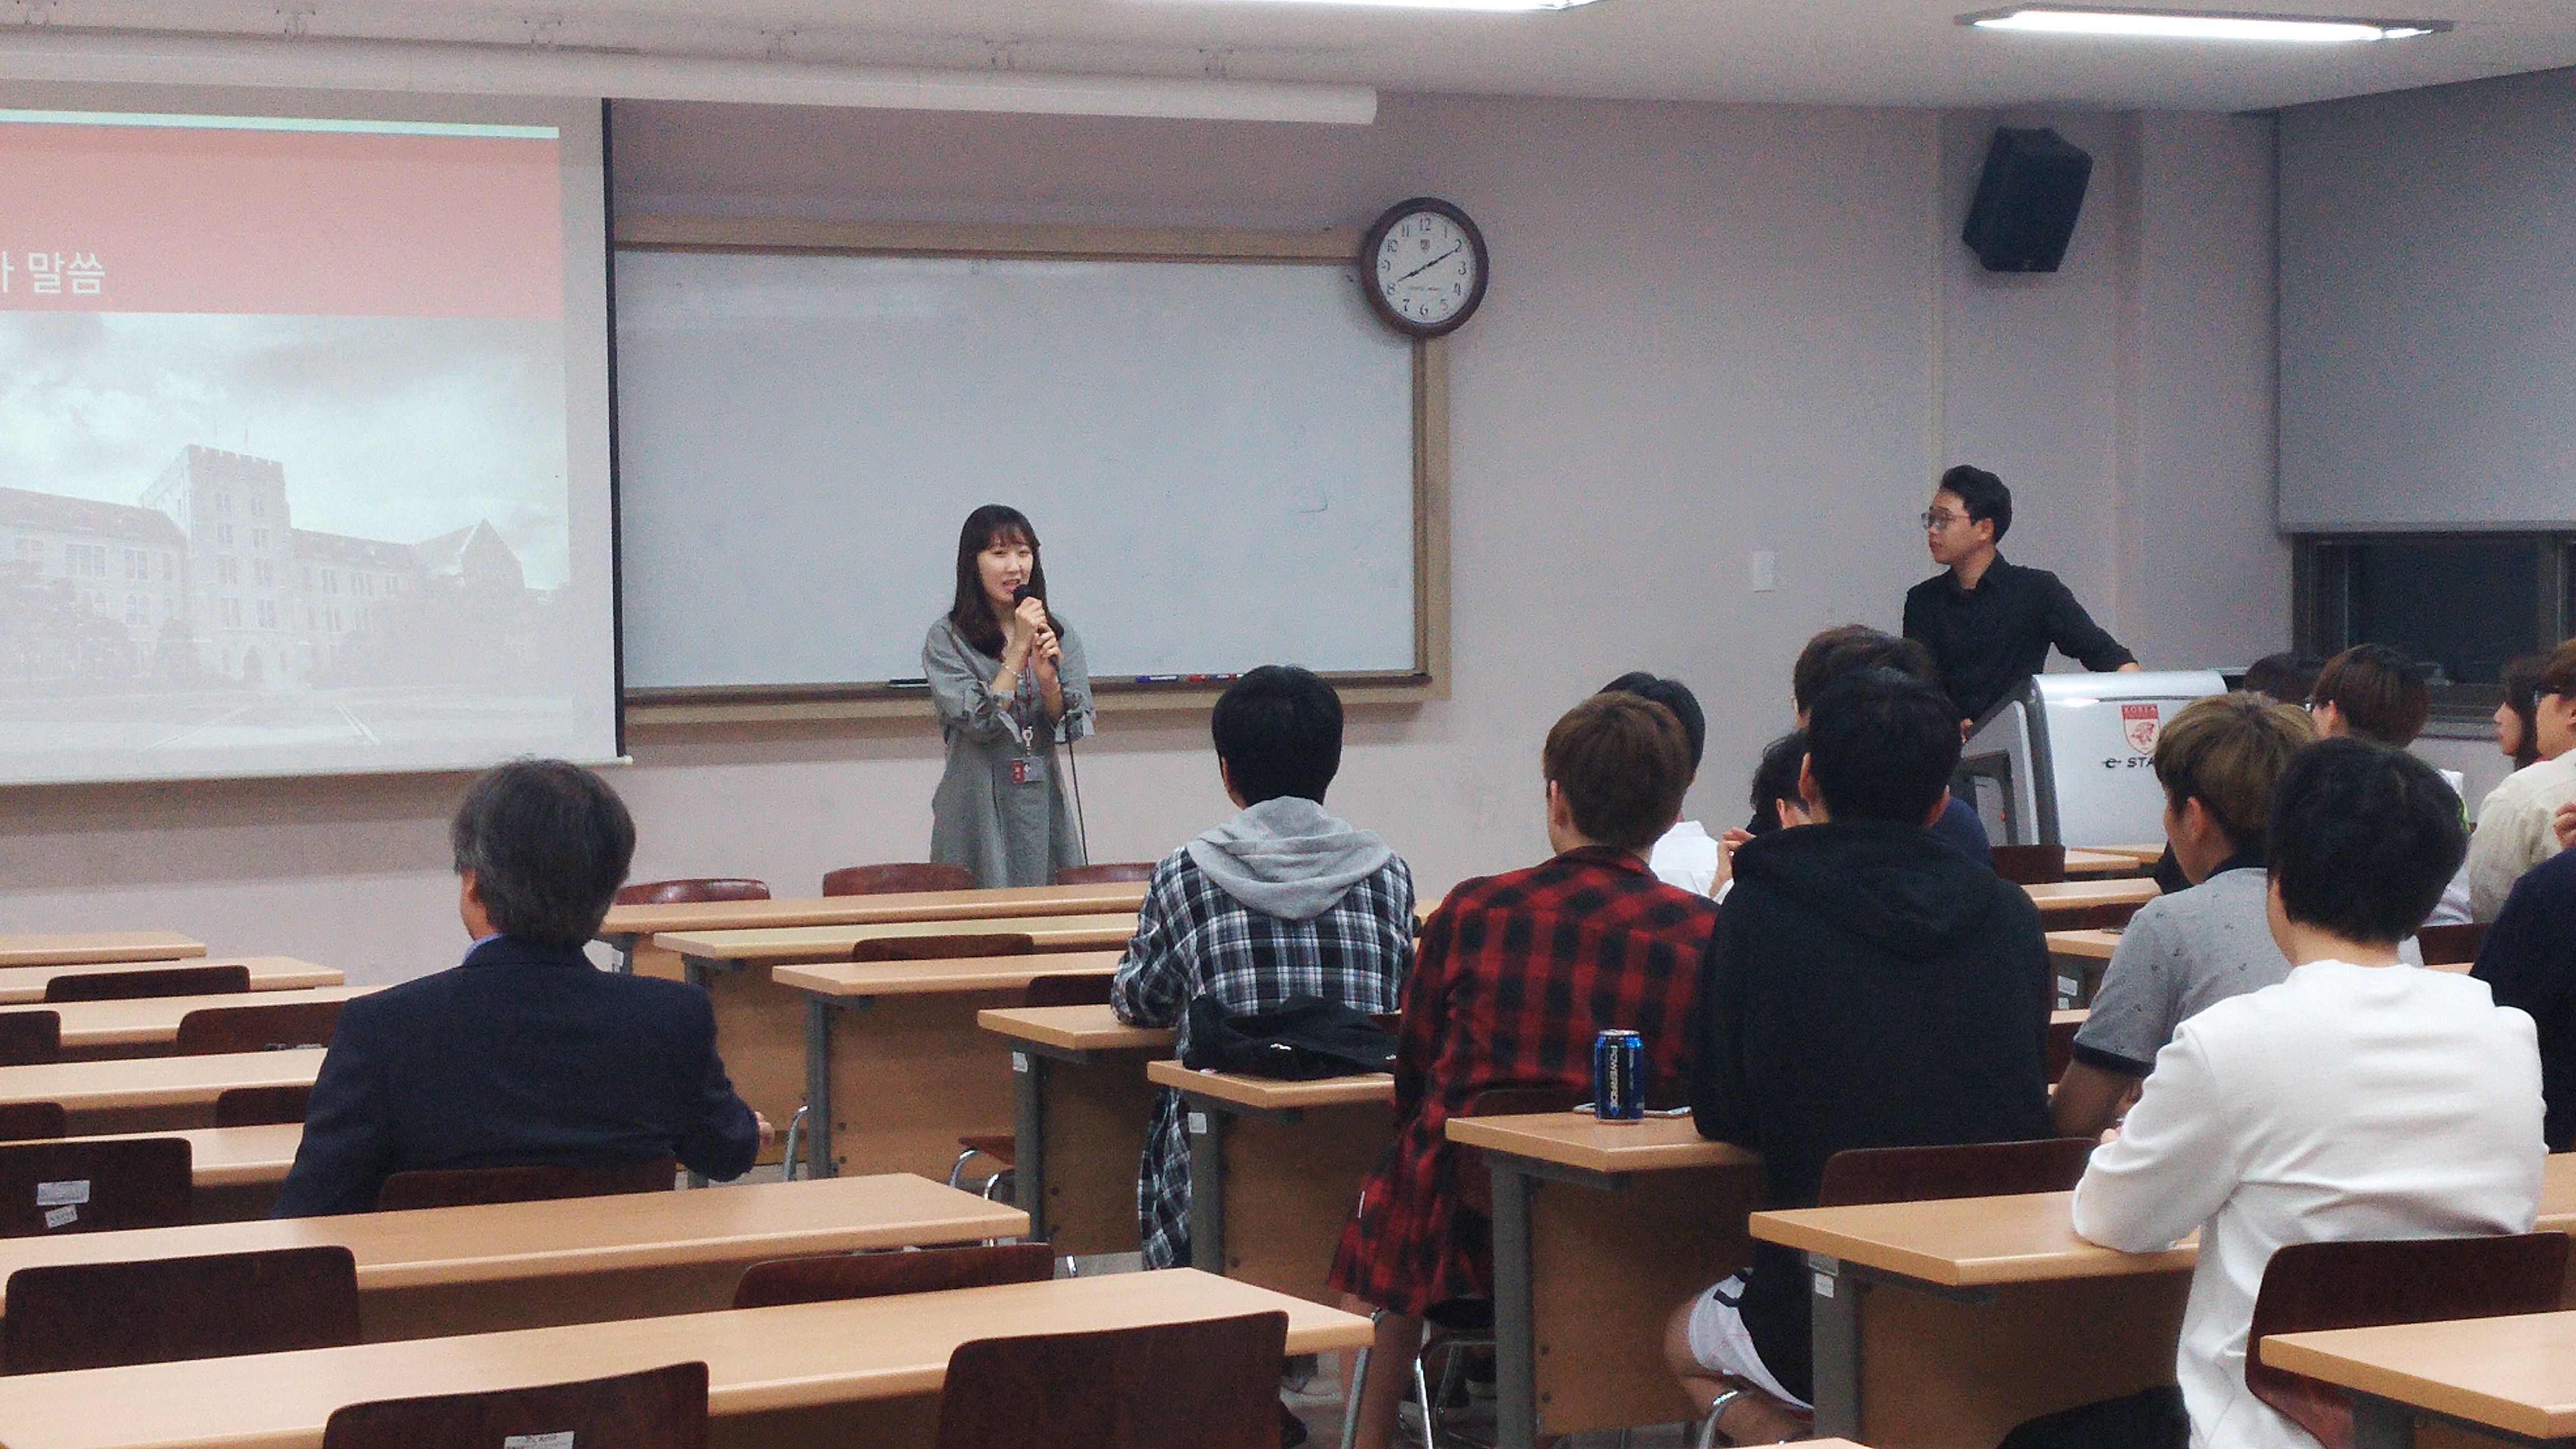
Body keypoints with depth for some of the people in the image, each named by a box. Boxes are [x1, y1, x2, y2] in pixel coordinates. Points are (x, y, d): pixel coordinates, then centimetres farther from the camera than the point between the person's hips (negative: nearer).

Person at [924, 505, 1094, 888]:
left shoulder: (1060, 636, 7)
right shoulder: (947, 640, -5)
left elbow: (1073, 728, 3)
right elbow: (979, 723, -14)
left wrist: (1048, 678, -16)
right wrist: (1019, 648, -15)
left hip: (1044, 807, 4)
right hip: (979, 810, -4)